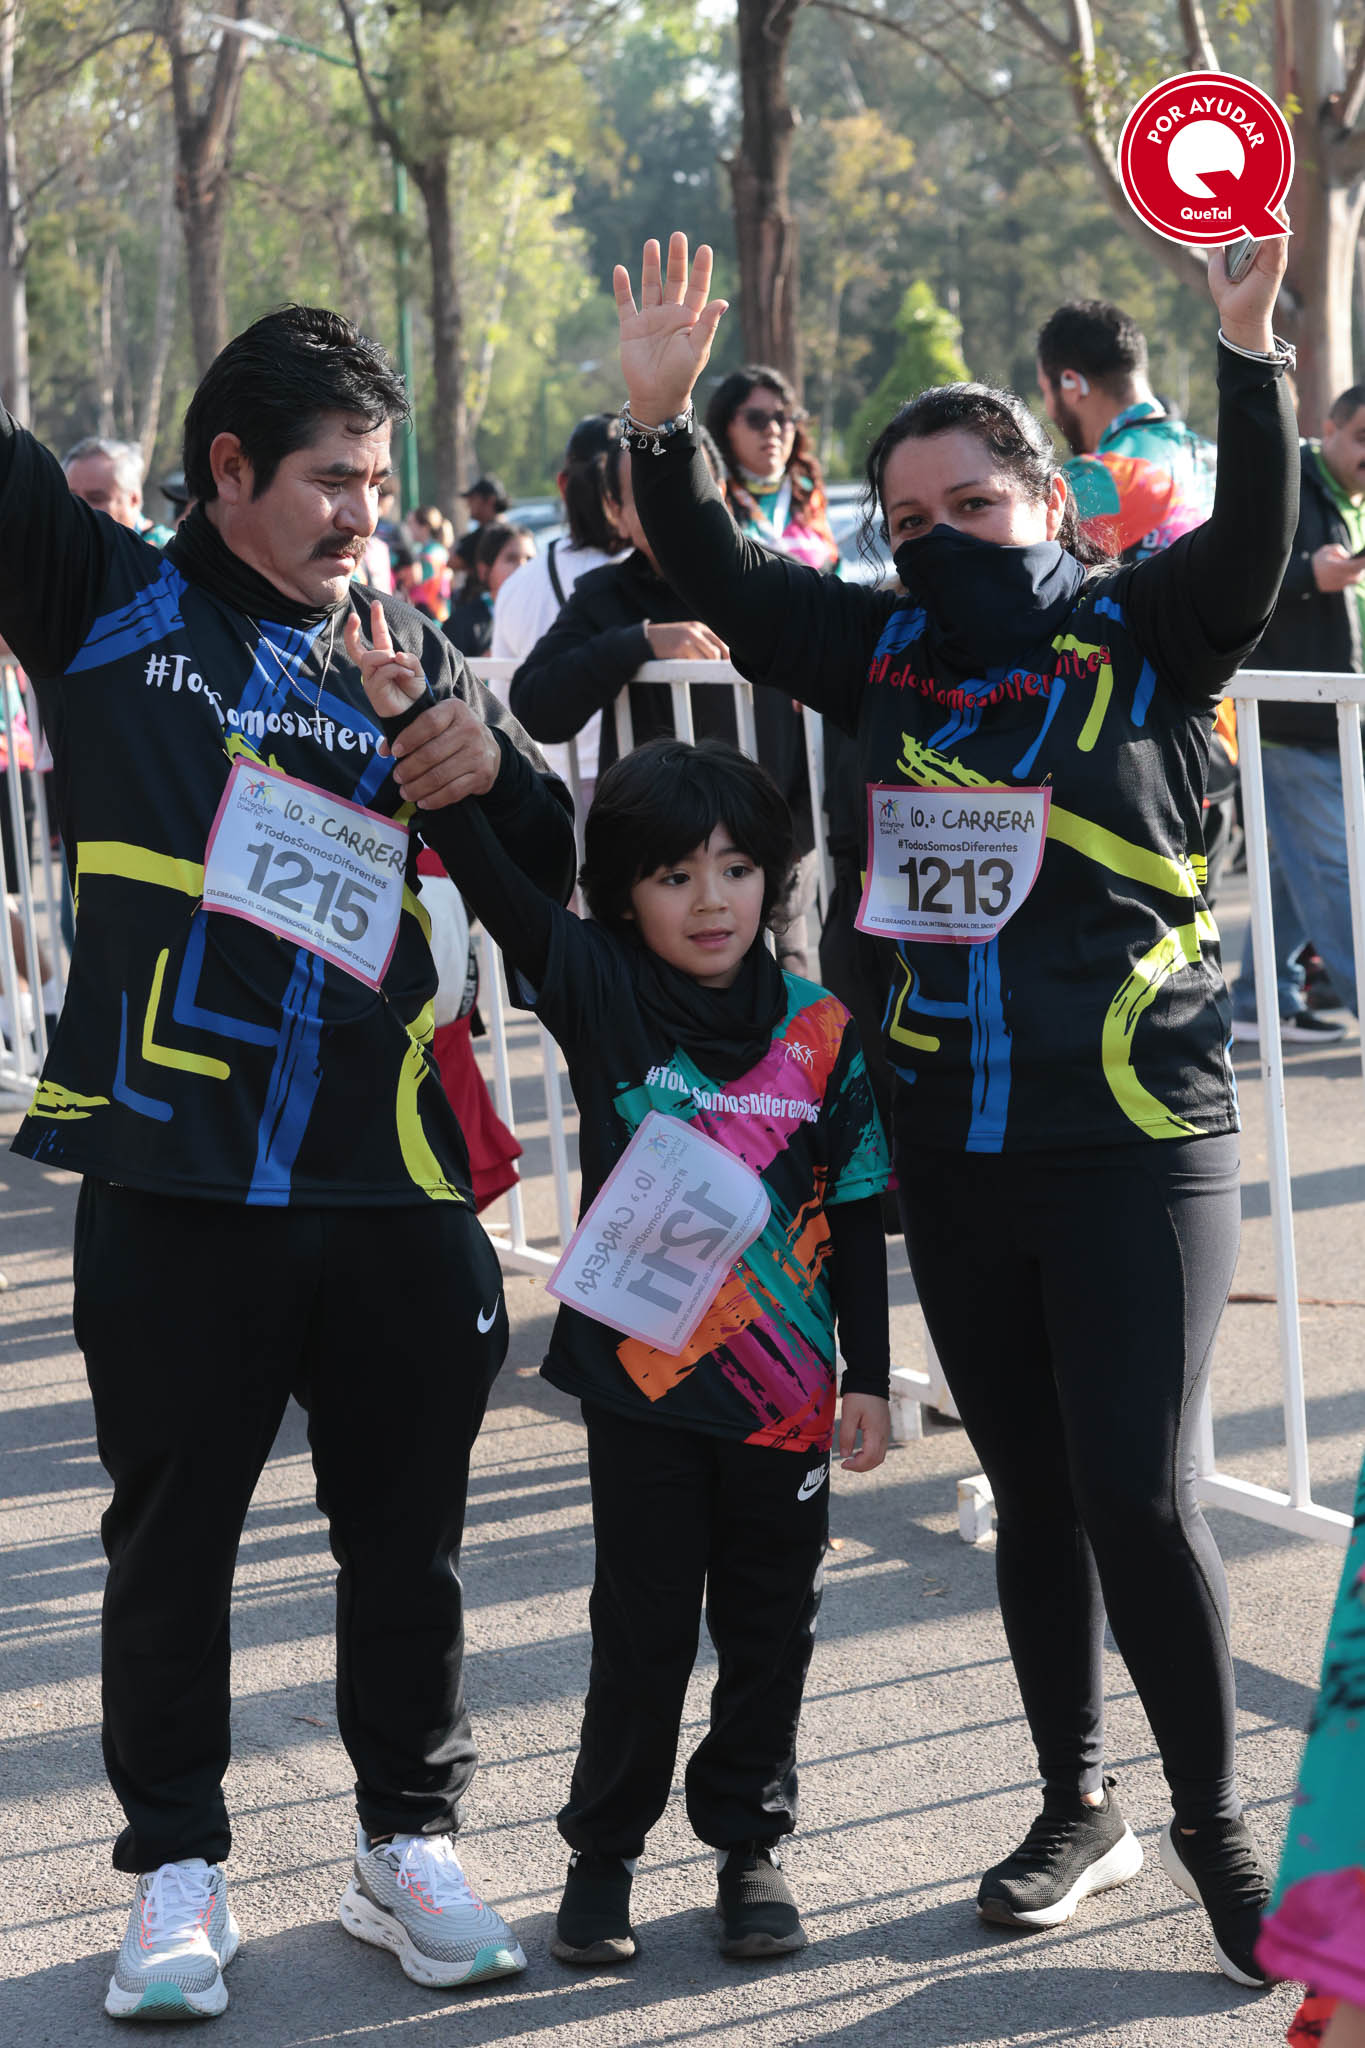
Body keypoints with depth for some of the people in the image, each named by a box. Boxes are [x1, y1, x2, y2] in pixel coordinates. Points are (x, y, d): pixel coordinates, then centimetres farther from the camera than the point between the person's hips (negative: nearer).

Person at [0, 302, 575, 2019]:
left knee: (406, 1533, 12)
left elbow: (554, 873, 11)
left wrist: (493, 763, -7)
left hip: (394, 1182, 3)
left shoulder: (402, 647, 11)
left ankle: (408, 1843, 27)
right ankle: (177, 1866, 22)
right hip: (179, 1181, -3)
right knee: (171, 1539, 8)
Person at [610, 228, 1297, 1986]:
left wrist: (1247, 344, -33)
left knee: (1138, 1493, -7)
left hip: (1136, 1140, -4)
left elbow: (1254, 539, -20)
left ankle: (1214, 1824, 10)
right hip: (953, 1150, 5)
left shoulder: (1143, 636, -3)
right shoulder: (889, 649, 8)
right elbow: (716, 576, 6)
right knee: (1029, 1492, 14)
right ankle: (1077, 1806, 27)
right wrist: (661, 421, -9)